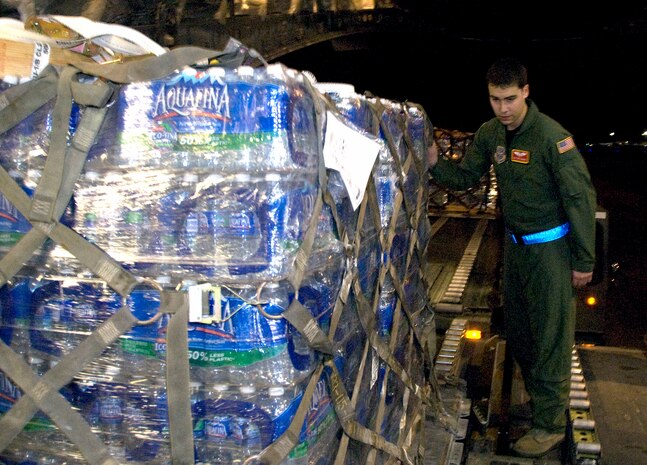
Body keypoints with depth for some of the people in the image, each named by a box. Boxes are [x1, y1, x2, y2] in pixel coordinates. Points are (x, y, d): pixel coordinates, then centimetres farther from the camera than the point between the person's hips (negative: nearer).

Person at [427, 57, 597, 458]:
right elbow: (465, 177, 8)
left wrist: (584, 261, -17)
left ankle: (551, 425, 13)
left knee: (551, 337, 0)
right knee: (517, 330, 19)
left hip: (550, 247, -7)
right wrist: (436, 163, -13)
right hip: (515, 244, 8)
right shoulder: (490, 134, 0)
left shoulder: (551, 136, -21)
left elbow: (581, 197, -18)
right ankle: (537, 398, 40)